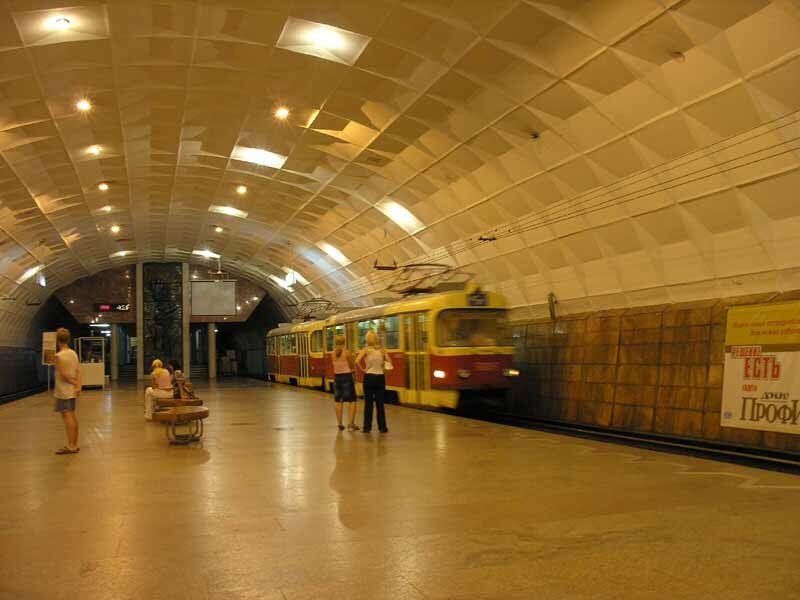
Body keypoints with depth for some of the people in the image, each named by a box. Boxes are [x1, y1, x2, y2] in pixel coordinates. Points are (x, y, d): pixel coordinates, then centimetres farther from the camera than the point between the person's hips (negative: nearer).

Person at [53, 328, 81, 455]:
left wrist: (74, 383, -5)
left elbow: (64, 374, -18)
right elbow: (78, 371, 0)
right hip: (72, 390, 8)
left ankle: (71, 446, -7)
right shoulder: (74, 353, 8)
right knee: (72, 416, 12)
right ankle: (75, 445, 18)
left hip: (63, 390, -8)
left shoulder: (59, 356, -14)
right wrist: (78, 385, -8)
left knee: (67, 416, -7)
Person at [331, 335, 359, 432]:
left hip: (337, 377, 5)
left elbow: (336, 365, 2)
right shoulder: (347, 352, -12)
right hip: (347, 377, -5)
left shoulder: (333, 354, 0)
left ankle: (340, 424, 16)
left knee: (338, 401, 13)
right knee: (352, 401, 3)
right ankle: (351, 424, -1)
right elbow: (352, 366, -5)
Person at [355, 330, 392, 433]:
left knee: (368, 403, 6)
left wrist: (363, 370, -6)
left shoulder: (366, 350, -7)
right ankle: (382, 427, 12)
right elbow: (389, 362, -4)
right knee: (380, 403, 8)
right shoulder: (381, 350, 0)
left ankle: (367, 427, 9)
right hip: (380, 377, 2)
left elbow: (357, 361, -19)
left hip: (369, 377, -2)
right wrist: (382, 366, 9)